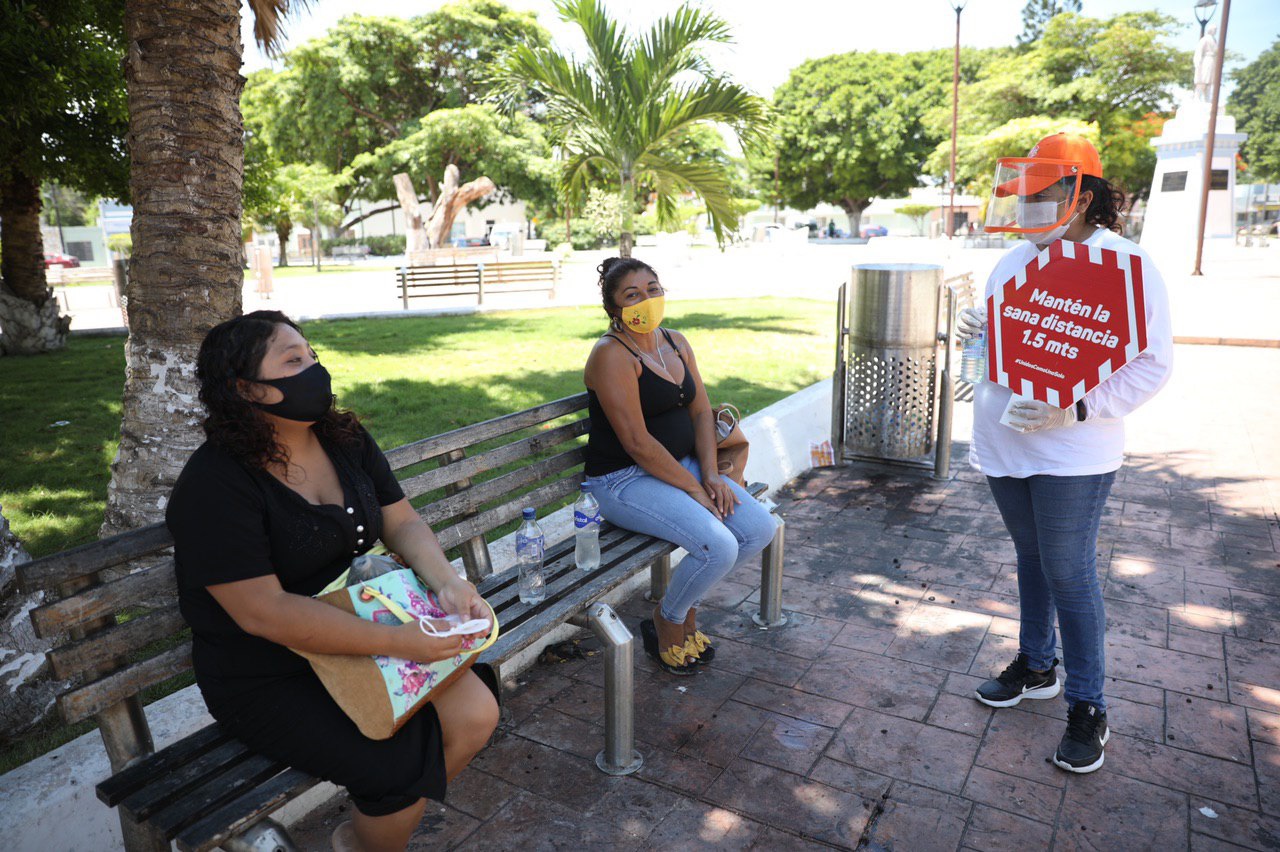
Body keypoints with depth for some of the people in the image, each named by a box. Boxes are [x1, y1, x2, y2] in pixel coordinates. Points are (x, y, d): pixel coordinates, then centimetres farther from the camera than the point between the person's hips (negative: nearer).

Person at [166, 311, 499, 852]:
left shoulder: (346, 440, 1)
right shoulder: (214, 484, -20)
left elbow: (402, 522, 4)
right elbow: (262, 611, -26)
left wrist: (447, 581, -18)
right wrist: (394, 641, -30)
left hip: (357, 633, 7)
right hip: (264, 679, -6)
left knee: (475, 714, -6)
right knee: (402, 766, -20)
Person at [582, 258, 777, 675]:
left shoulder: (676, 342, 10)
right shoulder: (612, 355, -16)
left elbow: (702, 412, 9)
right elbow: (637, 442, -21)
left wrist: (711, 475, -5)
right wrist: (694, 489, -17)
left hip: (683, 465, 8)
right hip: (625, 481, -8)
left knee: (760, 528, -5)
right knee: (719, 545, -25)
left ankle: (686, 605, 15)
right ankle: (667, 623, 6)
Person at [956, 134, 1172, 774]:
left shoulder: (1124, 263, -11)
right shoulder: (1013, 261, 9)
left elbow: (1151, 364, -14)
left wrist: (1073, 409, -25)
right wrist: (977, 330, -2)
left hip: (1072, 454, -6)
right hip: (1004, 442, 6)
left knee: (1068, 572, -1)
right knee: (1031, 557, 18)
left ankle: (1087, 706, 16)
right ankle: (1036, 666, 35)